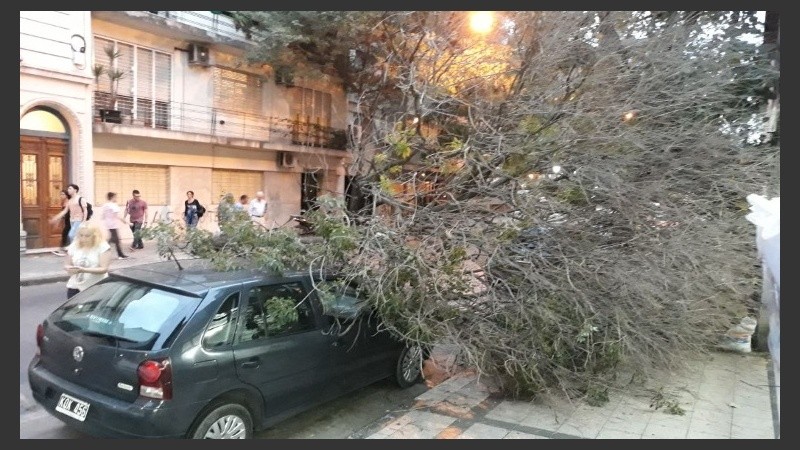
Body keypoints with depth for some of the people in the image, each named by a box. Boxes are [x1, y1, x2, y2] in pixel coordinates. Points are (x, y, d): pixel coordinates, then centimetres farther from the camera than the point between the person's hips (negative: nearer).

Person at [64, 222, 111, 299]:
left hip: (96, 288, -4)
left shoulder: (103, 247, -8)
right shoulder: (74, 246, 6)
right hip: (75, 287, 4)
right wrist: (69, 268, -12)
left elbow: (104, 269, -14)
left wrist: (84, 270, -25)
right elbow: (67, 265, 13)